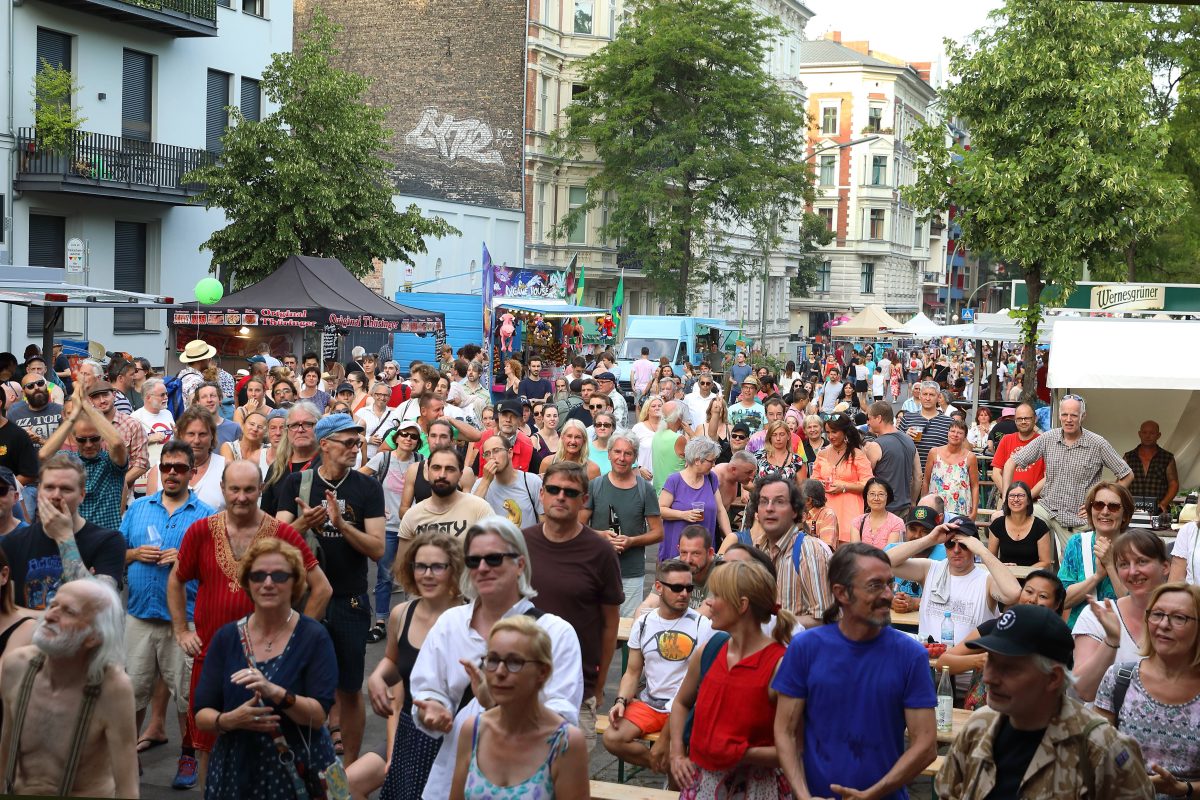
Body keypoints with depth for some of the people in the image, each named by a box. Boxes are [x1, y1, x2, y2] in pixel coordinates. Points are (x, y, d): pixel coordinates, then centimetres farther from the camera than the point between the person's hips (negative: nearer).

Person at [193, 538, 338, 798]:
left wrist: (275, 693, -30)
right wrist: (229, 720, -21)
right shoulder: (226, 637, 1)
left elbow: (318, 715, -15)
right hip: (235, 770, 2)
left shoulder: (313, 637, -8)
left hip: (298, 772, -2)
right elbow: (201, 714, 0)